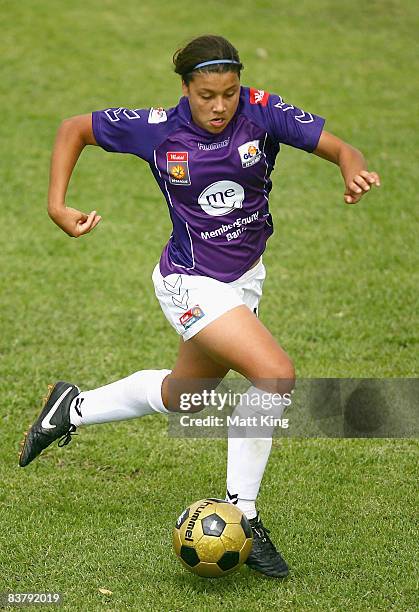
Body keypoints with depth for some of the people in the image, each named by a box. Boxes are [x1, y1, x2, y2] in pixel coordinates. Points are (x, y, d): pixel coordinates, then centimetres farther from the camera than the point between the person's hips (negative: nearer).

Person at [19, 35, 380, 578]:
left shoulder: (262, 112, -12)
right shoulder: (157, 128, -16)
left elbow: (335, 146, -19)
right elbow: (74, 129, -2)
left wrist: (354, 168, -42)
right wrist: (57, 205, -11)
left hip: (244, 278, 6)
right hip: (191, 284, -6)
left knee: (181, 395, 23)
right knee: (277, 376, -21)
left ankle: (72, 409, 46)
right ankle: (242, 517, -9)